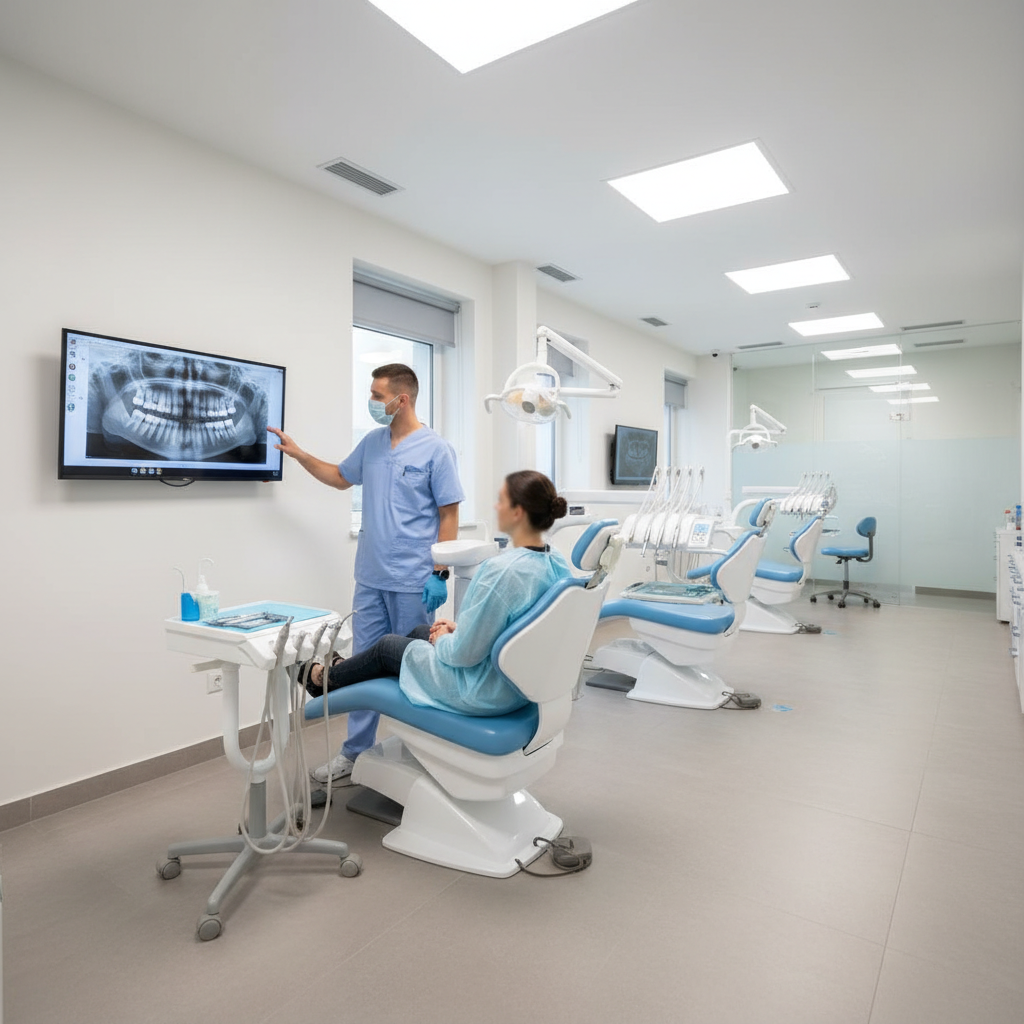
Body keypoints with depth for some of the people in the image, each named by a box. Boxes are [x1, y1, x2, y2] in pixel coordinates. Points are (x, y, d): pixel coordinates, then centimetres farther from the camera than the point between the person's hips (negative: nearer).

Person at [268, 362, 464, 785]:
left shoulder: (436, 449, -10)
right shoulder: (371, 443, 9)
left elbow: (449, 514, -10)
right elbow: (340, 477, 26)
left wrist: (439, 574, -14)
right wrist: (297, 452, 18)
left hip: (413, 583, -6)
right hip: (370, 577, 6)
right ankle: (355, 754, 23)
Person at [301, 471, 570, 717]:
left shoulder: (502, 570, -32)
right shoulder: (557, 563, -4)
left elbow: (464, 653, -26)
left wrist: (442, 640, -5)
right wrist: (459, 628, 9)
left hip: (483, 693, -8)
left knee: (386, 646, 16)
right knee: (418, 631, 27)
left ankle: (324, 678, 47)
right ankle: (340, 668, 52)